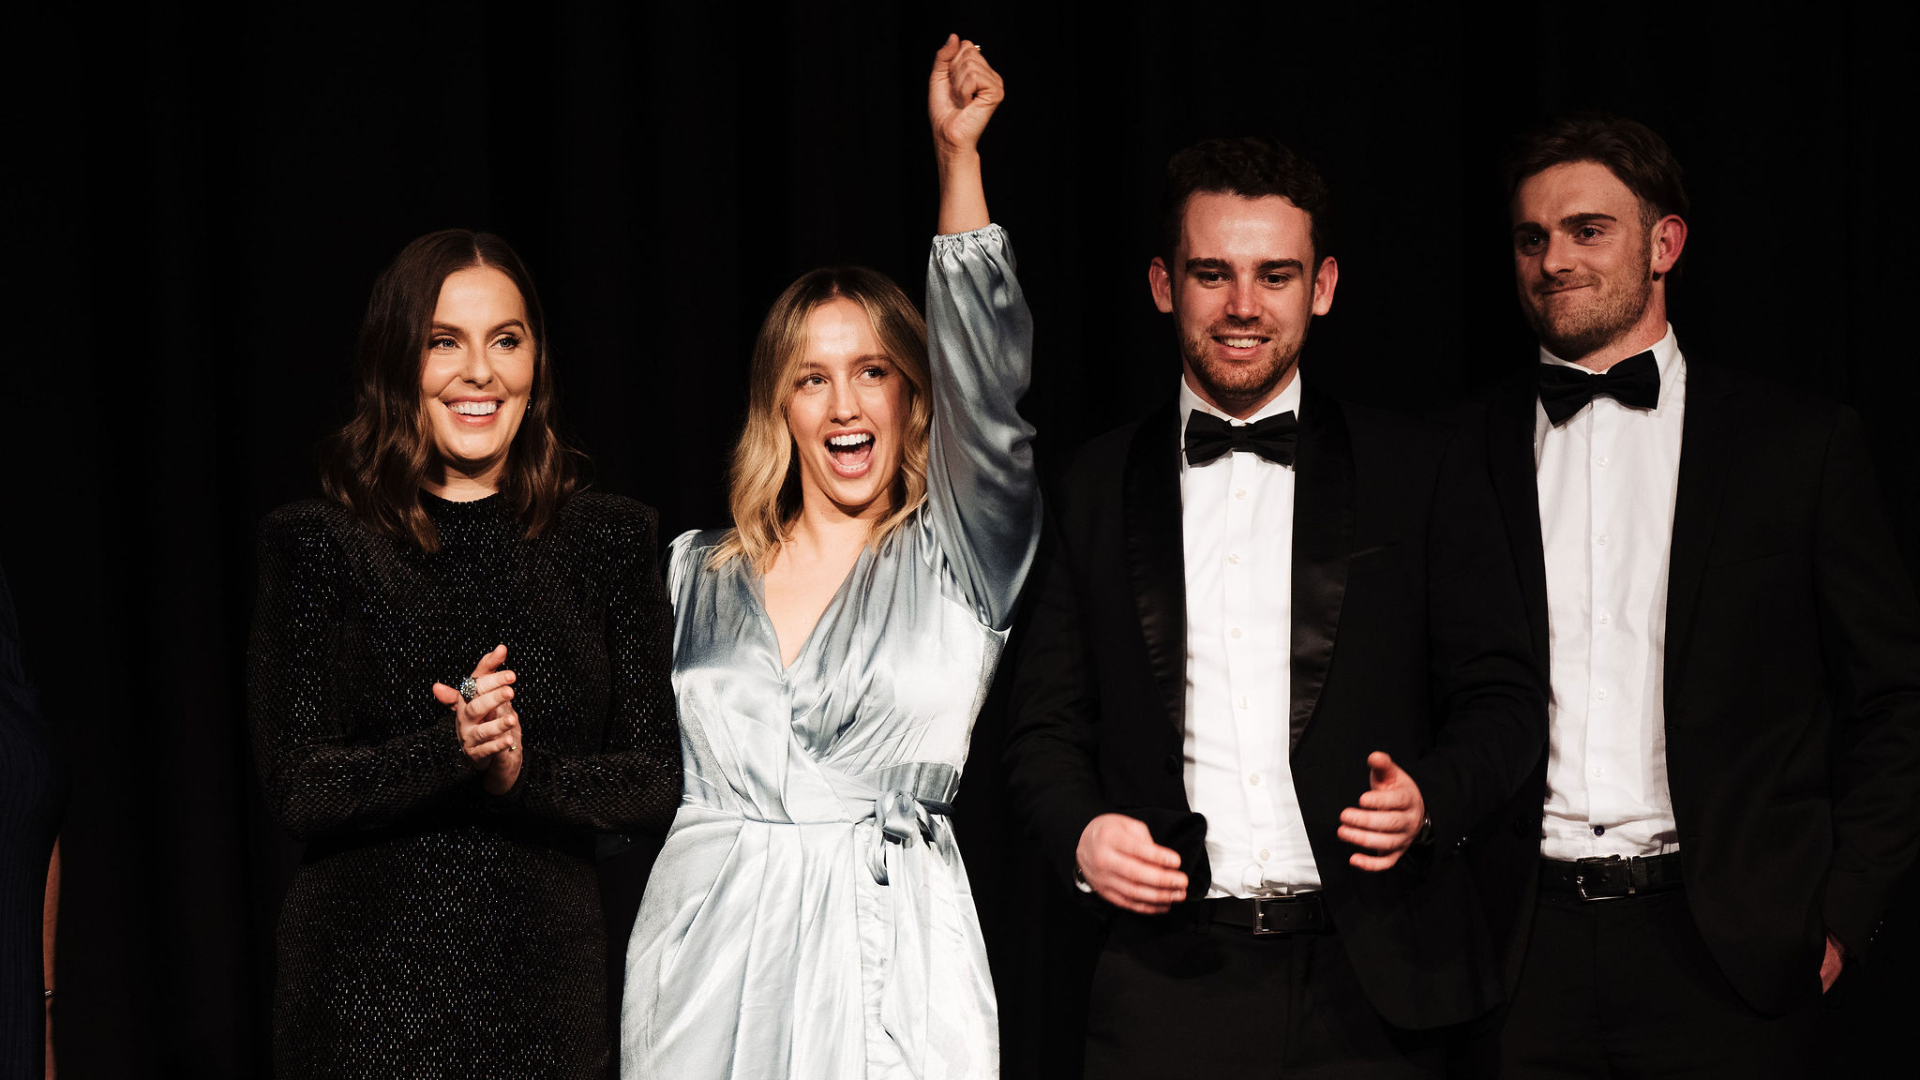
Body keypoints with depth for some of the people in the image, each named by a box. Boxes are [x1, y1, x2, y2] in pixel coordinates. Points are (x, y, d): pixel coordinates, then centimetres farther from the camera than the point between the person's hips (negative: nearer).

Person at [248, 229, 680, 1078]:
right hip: (369, 988, -1)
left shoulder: (609, 539, 4)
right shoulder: (319, 545, -1)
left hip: (547, 982, 2)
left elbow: (657, 783, 1)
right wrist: (449, 751, -22)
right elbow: (298, 790, -7)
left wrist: (523, 772, -16)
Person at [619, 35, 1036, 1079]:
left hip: (886, 962, -2)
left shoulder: (956, 562, 3)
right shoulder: (696, 575, 12)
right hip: (707, 950, 2)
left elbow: (988, 389, -10)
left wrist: (957, 156, -13)